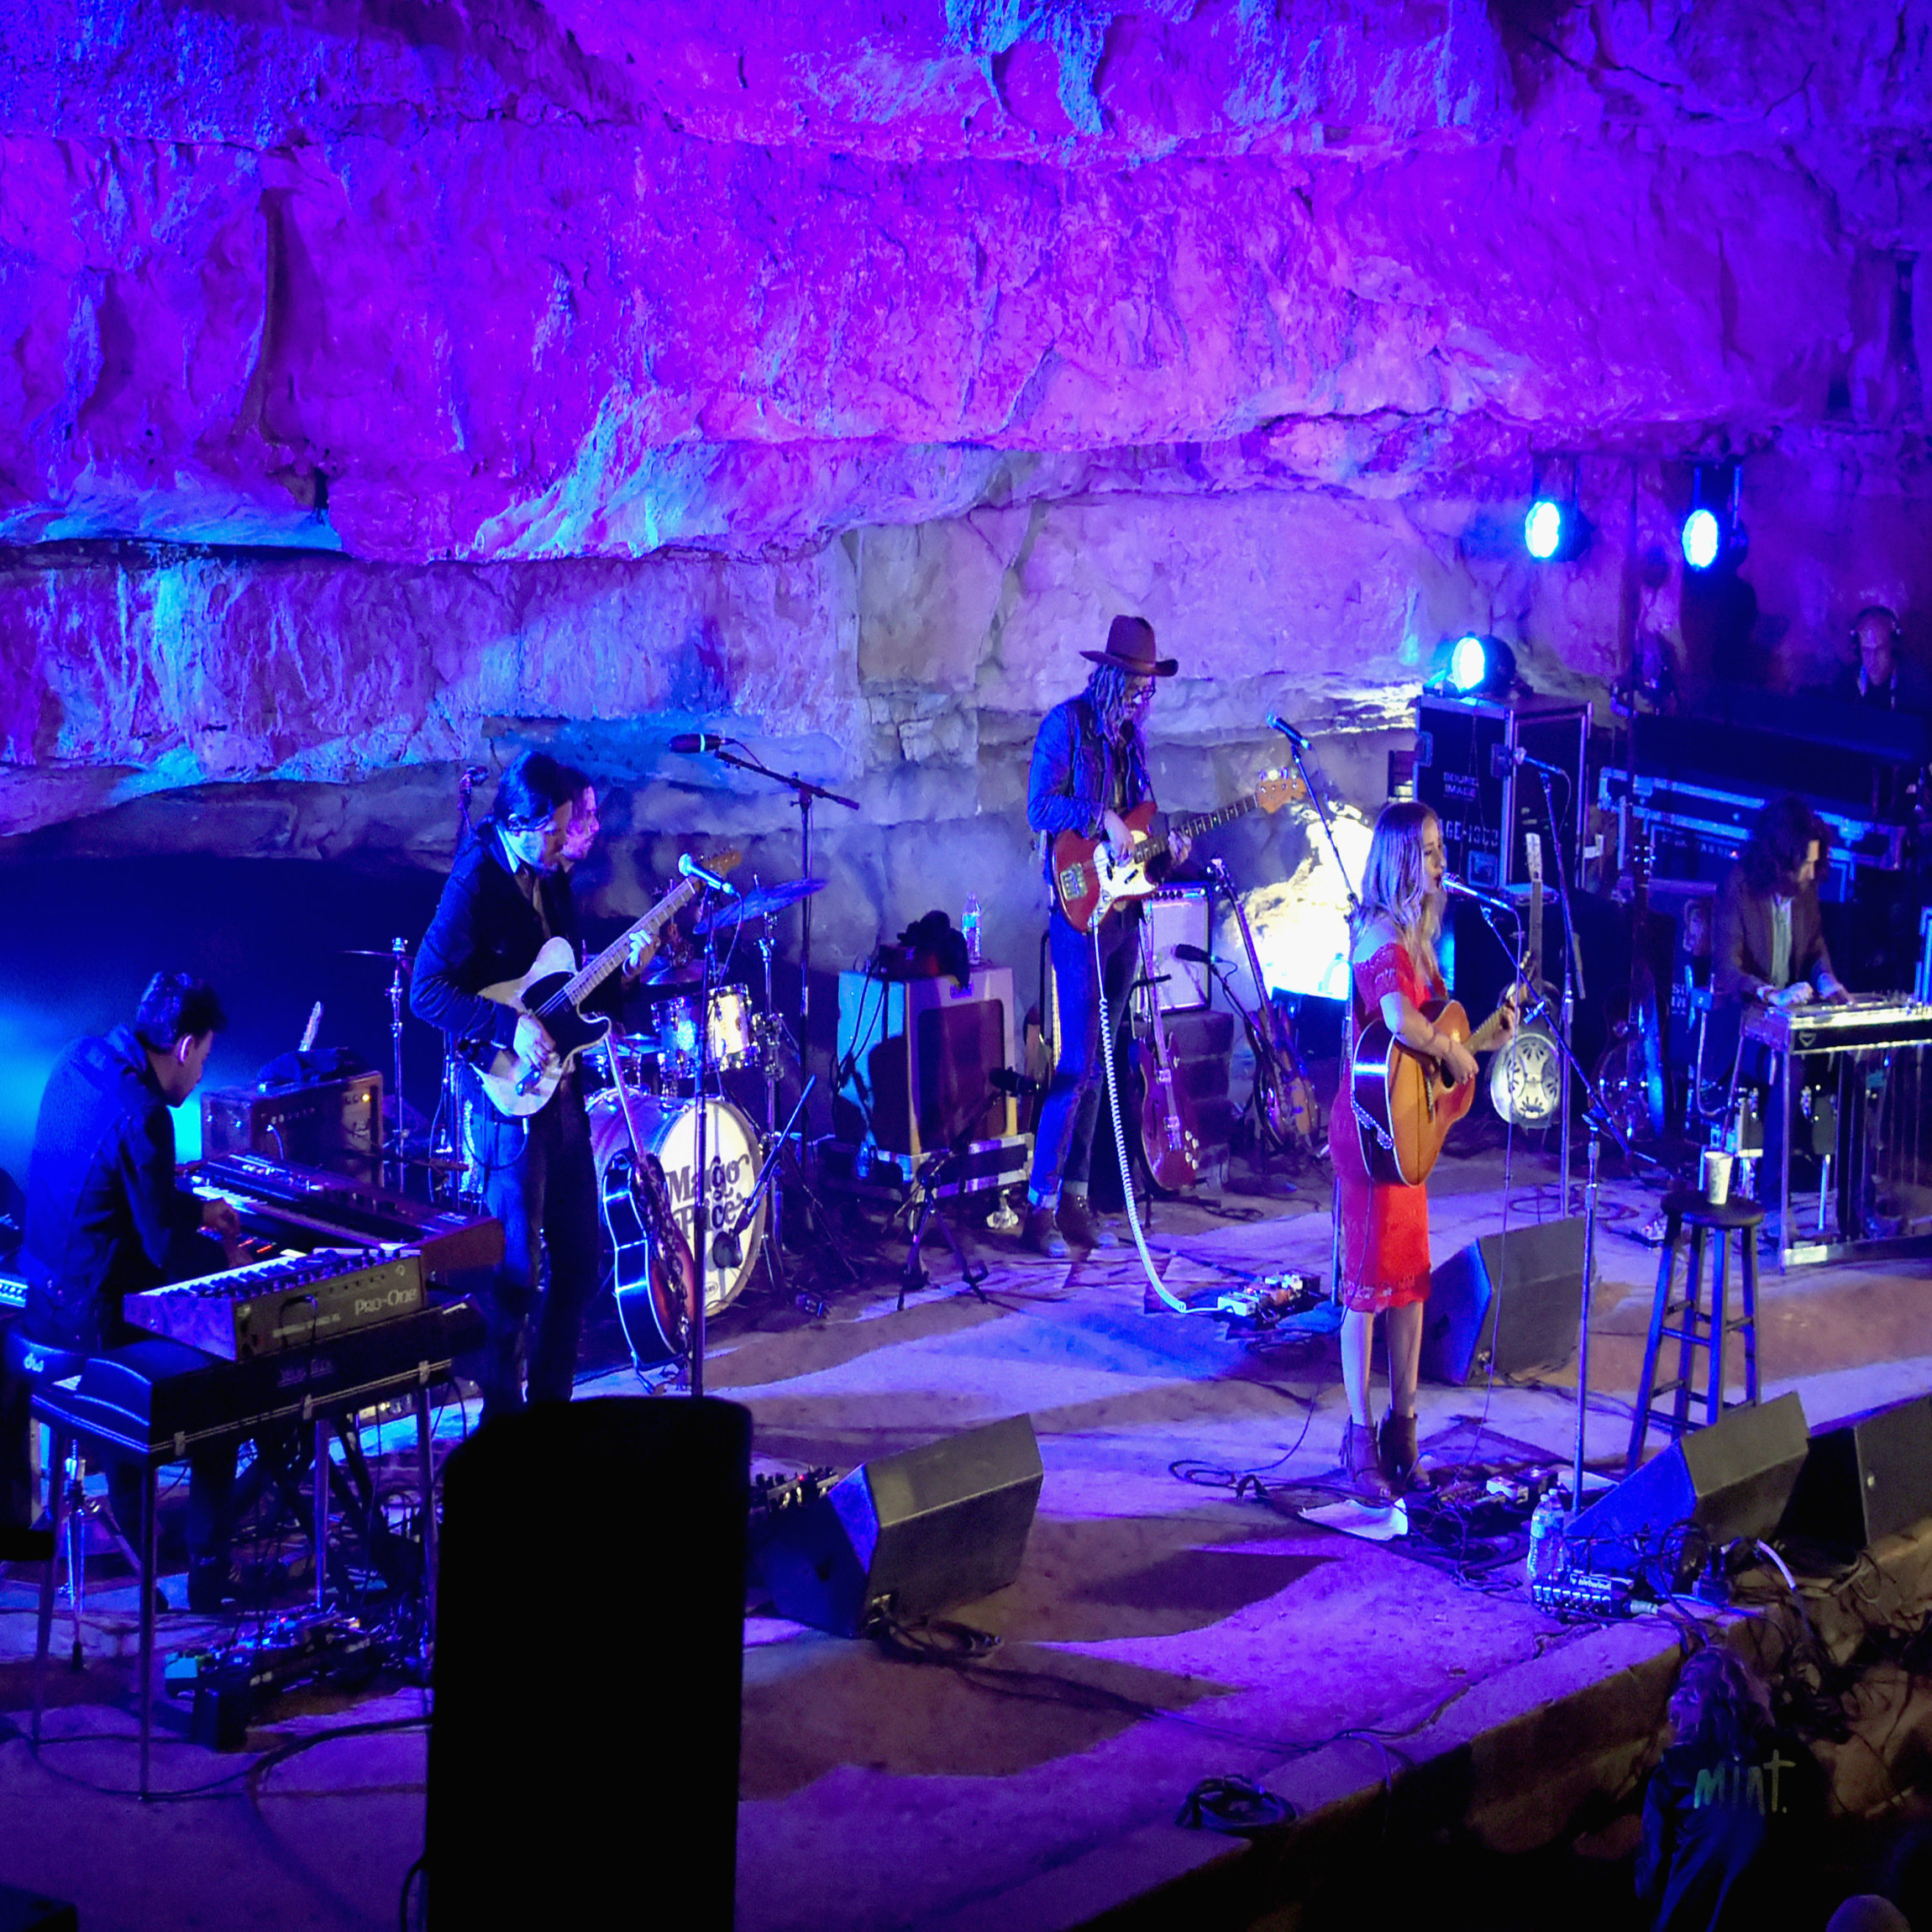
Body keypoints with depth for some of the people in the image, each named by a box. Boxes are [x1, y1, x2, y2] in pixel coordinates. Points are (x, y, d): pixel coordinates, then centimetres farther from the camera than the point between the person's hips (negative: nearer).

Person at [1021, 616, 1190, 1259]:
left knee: (1101, 1062, 9)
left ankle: (1075, 1198, 14)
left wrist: (1163, 847, 2)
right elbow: (1040, 808, -14)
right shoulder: (1067, 723, -7)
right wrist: (1104, 818, -22)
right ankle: (1040, 1204, -5)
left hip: (1124, 909, 8)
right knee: (1080, 1061, -11)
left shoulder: (1130, 735, 15)